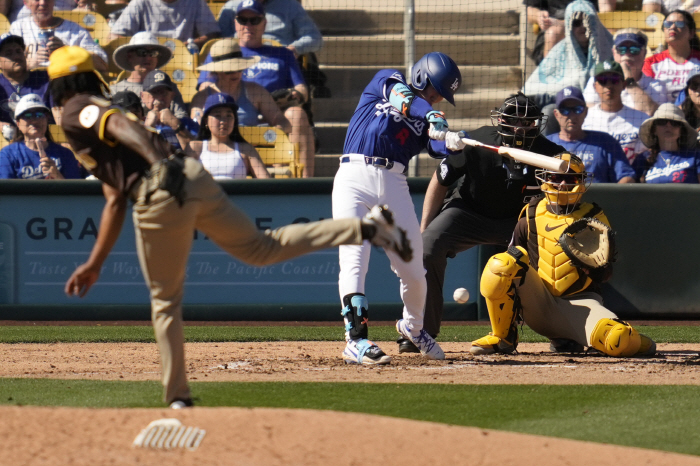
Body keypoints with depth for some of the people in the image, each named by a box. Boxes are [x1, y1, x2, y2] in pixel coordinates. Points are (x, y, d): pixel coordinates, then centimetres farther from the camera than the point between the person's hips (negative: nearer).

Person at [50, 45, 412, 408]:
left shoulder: (77, 111, 7)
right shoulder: (102, 109, 33)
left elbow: (121, 126, -16)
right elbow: (115, 203, 34)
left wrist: (159, 161, -31)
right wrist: (95, 264, 34)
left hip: (160, 192, -7)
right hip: (192, 175, 7)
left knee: (164, 299, 6)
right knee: (262, 248, 13)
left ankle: (177, 397, 10)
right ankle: (365, 227, 4)